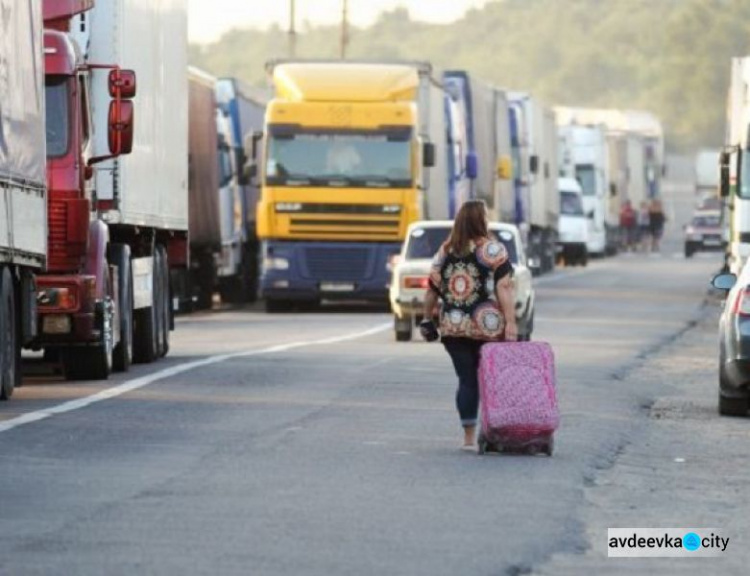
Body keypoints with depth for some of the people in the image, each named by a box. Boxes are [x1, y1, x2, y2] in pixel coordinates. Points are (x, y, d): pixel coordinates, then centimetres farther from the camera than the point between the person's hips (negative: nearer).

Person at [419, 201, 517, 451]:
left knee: (467, 380, 7)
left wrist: (427, 320, 19)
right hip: (488, 327, -3)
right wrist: (510, 322, -13)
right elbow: (504, 289, -11)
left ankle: (469, 437, 4)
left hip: (453, 327, 3)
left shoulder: (445, 252, 7)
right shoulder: (493, 250, -4)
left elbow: (432, 290, 9)